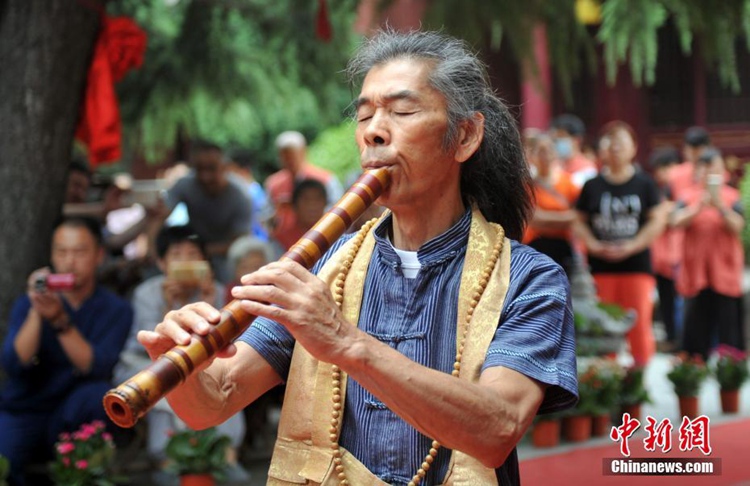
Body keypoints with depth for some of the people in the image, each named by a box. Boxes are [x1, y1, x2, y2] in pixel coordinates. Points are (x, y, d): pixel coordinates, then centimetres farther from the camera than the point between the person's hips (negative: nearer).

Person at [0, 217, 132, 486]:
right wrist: (36, 312, -27)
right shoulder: (27, 304, 1)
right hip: (22, 414, -1)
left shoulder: (116, 309, -2)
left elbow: (96, 368, -19)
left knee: (98, 393, -33)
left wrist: (60, 320, -31)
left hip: (73, 422, 1)